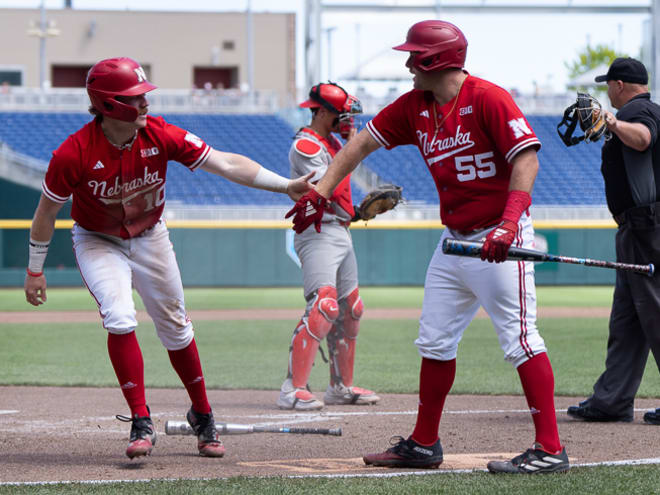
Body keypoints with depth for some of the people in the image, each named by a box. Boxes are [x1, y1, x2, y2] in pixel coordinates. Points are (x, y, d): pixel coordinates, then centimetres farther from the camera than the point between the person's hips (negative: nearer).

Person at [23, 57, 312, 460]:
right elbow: (47, 211, -13)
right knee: (120, 318, -24)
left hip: (150, 238, 3)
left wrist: (286, 186, -31)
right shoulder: (75, 154, -28)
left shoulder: (160, 136, -21)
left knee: (176, 328, 7)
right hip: (98, 243, -3)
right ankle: (141, 423, -15)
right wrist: (35, 270, -6)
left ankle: (202, 416, 27)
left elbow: (226, 164, -22)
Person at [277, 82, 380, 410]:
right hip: (318, 233, -10)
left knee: (349, 309, 13)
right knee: (323, 305, -22)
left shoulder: (333, 142, 17)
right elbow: (331, 189, -22)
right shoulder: (305, 145, -12)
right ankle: (293, 389, -25)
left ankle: (341, 386, 22)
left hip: (341, 232, 10)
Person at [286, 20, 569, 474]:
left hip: (499, 241, -9)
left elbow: (526, 159, -21)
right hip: (454, 241, 9)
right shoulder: (415, 106, 8)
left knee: (520, 339, -12)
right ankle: (424, 445, 24)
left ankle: (550, 450, -12)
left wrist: (509, 223, -31)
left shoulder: (488, 99, -15)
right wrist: (320, 191, 5)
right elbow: (363, 142, 14)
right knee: (435, 342, 13)